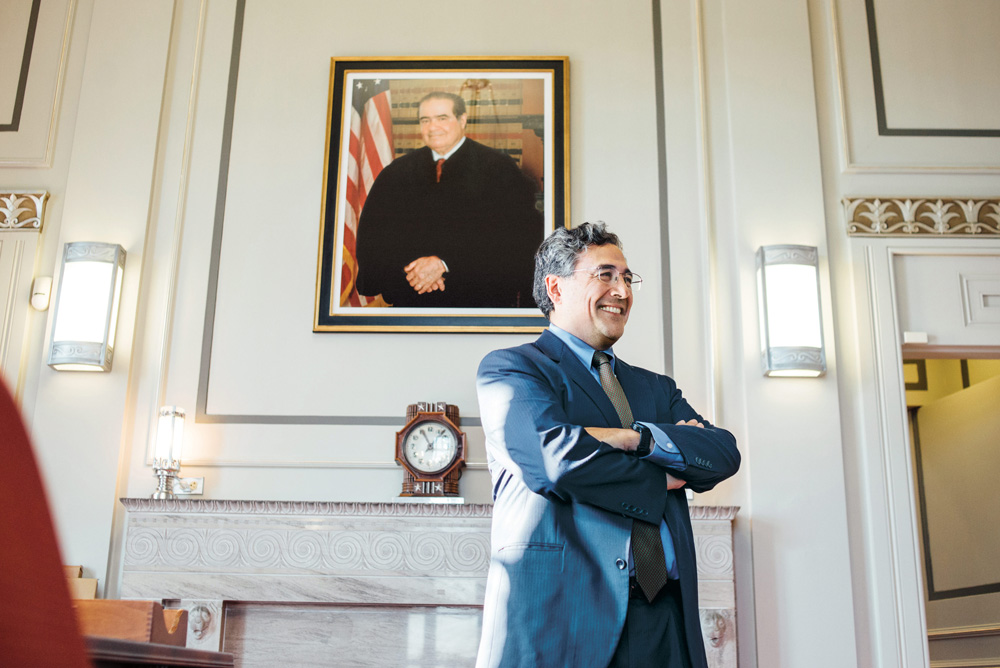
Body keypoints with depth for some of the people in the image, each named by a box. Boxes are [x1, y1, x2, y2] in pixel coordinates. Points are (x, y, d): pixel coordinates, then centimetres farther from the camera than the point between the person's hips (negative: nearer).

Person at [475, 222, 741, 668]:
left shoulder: (656, 388, 21)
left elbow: (724, 454, 5)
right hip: (559, 612, -5)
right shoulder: (509, 367, 2)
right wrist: (662, 480, -2)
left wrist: (637, 436, -11)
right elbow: (550, 457, -15)